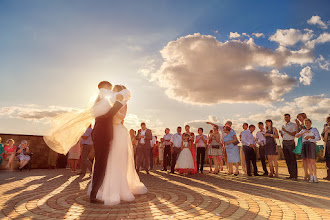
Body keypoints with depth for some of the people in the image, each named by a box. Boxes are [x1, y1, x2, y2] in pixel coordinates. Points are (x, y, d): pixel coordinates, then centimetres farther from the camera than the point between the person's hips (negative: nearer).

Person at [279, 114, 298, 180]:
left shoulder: (294, 125, 0)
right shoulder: (283, 126, 18)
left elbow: (294, 134, -11)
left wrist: (286, 131, -19)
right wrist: (281, 133, -1)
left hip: (291, 142, -6)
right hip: (284, 143, 6)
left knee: (293, 159, -7)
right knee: (287, 160, 5)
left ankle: (295, 175, -4)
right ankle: (291, 175, 11)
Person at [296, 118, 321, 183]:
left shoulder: (314, 129, 7)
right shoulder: (303, 130, 17)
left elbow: (318, 138, -4)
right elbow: (296, 136, 3)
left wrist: (309, 136, -13)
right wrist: (304, 132, -9)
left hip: (311, 145, -3)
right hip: (304, 145, 4)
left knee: (312, 162, -6)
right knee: (308, 161, 3)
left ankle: (315, 177, 2)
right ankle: (311, 177, 7)